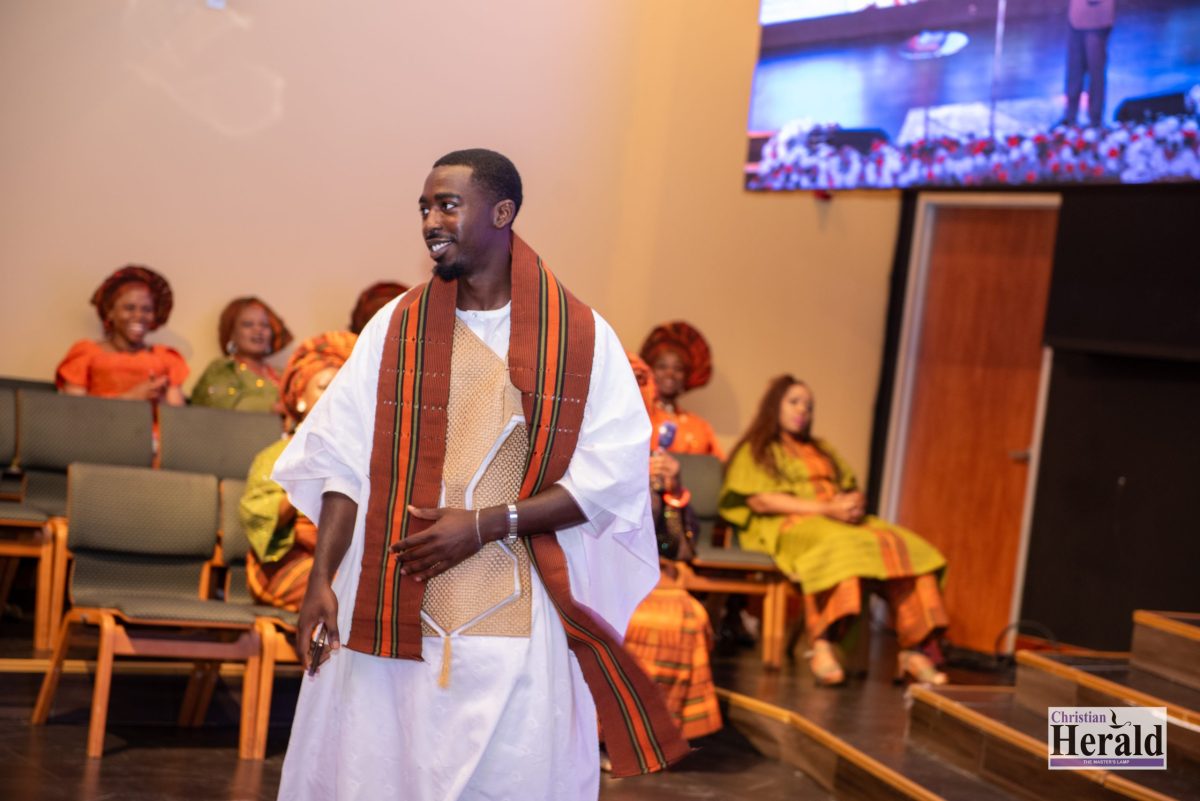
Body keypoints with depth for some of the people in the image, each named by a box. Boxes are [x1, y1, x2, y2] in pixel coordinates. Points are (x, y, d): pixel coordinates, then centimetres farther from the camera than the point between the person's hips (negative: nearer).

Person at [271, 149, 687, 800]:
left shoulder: (582, 338, 0)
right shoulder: (396, 327, 6)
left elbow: (612, 475, -6)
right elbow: (343, 456, 1)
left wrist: (486, 524, -14)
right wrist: (321, 578, -9)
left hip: (518, 623, -1)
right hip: (393, 616, 2)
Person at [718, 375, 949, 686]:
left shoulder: (821, 449, 32)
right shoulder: (755, 451, 12)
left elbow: (851, 489, 21)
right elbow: (759, 500, -5)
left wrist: (853, 503, -6)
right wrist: (825, 509, -13)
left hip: (842, 521, 6)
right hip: (788, 525, -6)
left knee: (906, 547, -21)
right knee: (839, 545, -40)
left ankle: (913, 650, -29)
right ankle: (822, 648, -46)